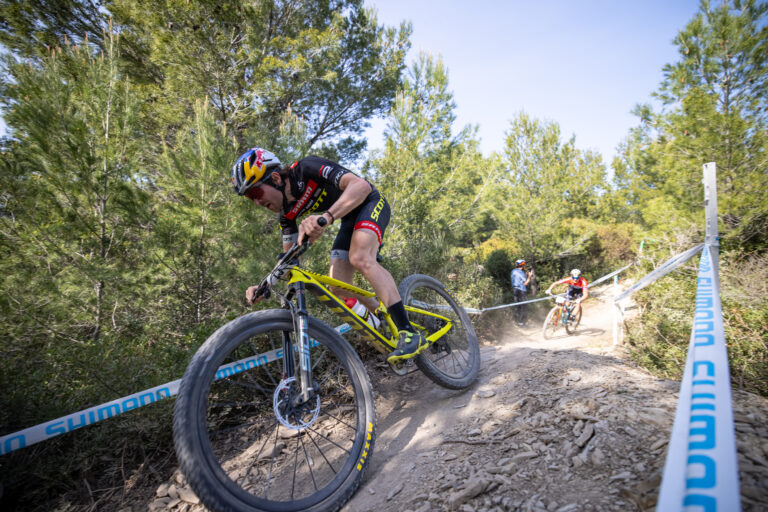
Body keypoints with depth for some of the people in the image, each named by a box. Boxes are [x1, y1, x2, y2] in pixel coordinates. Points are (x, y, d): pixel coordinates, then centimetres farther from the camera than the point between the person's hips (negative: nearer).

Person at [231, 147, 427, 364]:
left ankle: (410, 334, -32)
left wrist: (326, 217, -55)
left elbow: (361, 185, -41)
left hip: (370, 203, -7)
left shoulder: (307, 168, -28)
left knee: (360, 258, -34)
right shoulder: (287, 212, -6)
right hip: (349, 221, 7)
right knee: (338, 289, -6)